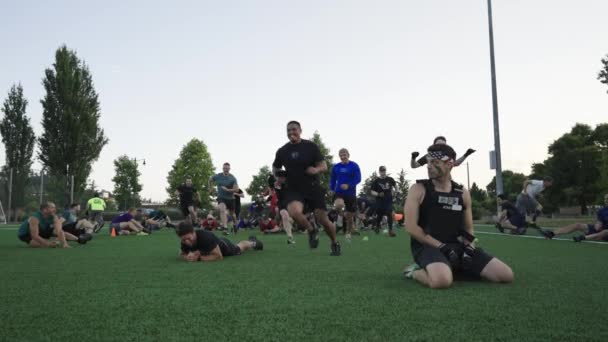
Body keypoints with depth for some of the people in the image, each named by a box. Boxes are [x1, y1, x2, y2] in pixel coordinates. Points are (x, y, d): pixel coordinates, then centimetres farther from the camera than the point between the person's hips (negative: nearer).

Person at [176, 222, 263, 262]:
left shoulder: (205, 237, -49)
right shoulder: (185, 241, -33)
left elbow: (219, 256, -44)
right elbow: (182, 254, -13)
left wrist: (198, 258, -48)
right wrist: (188, 257, -36)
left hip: (223, 245, -5)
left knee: (239, 248, 29)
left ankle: (253, 243, 60)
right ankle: (251, 240, 65)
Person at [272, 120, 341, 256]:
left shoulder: (311, 146, -3)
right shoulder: (282, 151, 2)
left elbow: (324, 166, -1)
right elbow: (275, 168, 19)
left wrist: (316, 170, -22)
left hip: (313, 188, -1)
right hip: (293, 189, 1)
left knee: (323, 219, -1)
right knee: (294, 212, -30)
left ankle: (335, 244, 28)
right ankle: (312, 231, 0)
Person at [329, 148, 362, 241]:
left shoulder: (354, 166, -4)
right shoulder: (335, 167, 6)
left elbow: (358, 179, -11)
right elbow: (332, 179, 16)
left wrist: (348, 185, -25)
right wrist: (332, 189, 0)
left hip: (351, 193, -1)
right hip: (339, 192, 1)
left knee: (349, 215, 7)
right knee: (339, 205, -34)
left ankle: (348, 232, 31)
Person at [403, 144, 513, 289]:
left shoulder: (463, 193, 11)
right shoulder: (418, 189, -4)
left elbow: (468, 228, 18)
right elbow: (411, 227, -11)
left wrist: (468, 247, -5)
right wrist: (442, 247, -17)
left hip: (457, 246, 5)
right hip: (427, 246, -5)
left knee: (506, 275, -7)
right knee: (442, 280, -39)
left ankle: (455, 269, 10)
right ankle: (415, 271, -5)